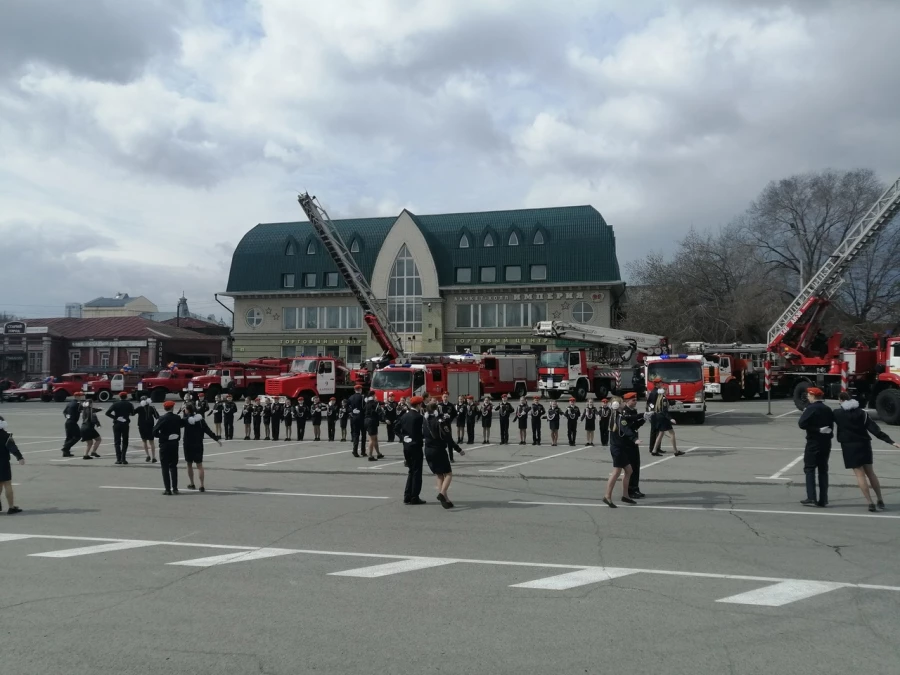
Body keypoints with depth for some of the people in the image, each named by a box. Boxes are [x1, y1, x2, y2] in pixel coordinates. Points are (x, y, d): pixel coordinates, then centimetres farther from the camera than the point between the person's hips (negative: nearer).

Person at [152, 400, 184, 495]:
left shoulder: (162, 418, -12)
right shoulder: (178, 418, -1)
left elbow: (155, 432, -17)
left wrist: (165, 437, -8)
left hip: (164, 445, -4)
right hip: (175, 444, 4)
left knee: (165, 467, 2)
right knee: (173, 466, 14)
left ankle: (168, 489, -1)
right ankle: (175, 488, 12)